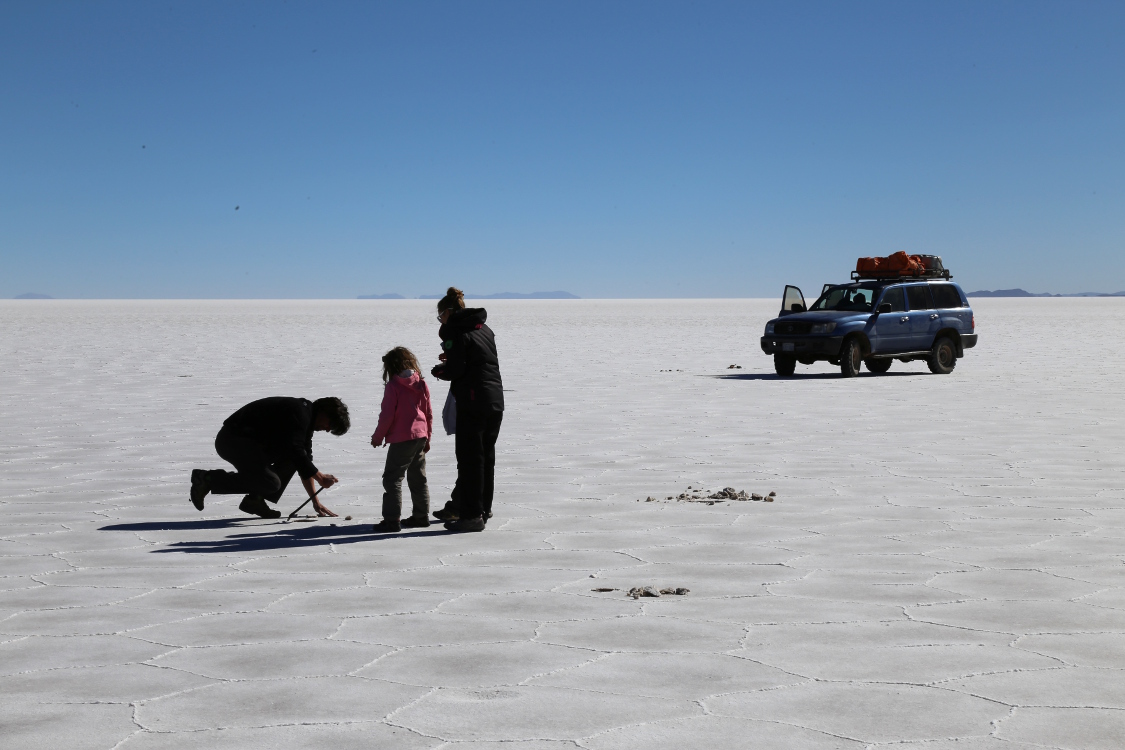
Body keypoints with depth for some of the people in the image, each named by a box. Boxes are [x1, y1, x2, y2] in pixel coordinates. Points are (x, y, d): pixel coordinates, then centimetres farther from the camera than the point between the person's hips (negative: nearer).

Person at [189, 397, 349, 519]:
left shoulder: (305, 419, 15)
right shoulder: (300, 412, -16)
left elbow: (304, 461, 17)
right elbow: (295, 451, -25)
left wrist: (315, 500, 14)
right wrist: (320, 477, -17)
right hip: (232, 439, -11)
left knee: (297, 459, 7)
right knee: (271, 483, -23)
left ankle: (255, 500, 3)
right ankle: (208, 479, -13)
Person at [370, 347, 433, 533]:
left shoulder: (393, 386, -11)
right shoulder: (421, 384, 8)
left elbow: (387, 415, -13)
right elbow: (429, 413, 13)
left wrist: (378, 437, -1)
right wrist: (427, 437, 22)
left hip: (401, 439, -7)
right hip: (421, 437, 7)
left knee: (392, 478, -5)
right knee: (418, 478, 16)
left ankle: (392, 519, -10)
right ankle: (421, 516, 22)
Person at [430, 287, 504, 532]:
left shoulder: (456, 332, -9)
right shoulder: (485, 329, 16)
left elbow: (456, 371, -15)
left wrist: (438, 371, 5)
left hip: (473, 402, -8)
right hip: (496, 400, 8)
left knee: (469, 458, -4)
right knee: (486, 456, 15)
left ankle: (471, 515, -3)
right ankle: (483, 509, 22)